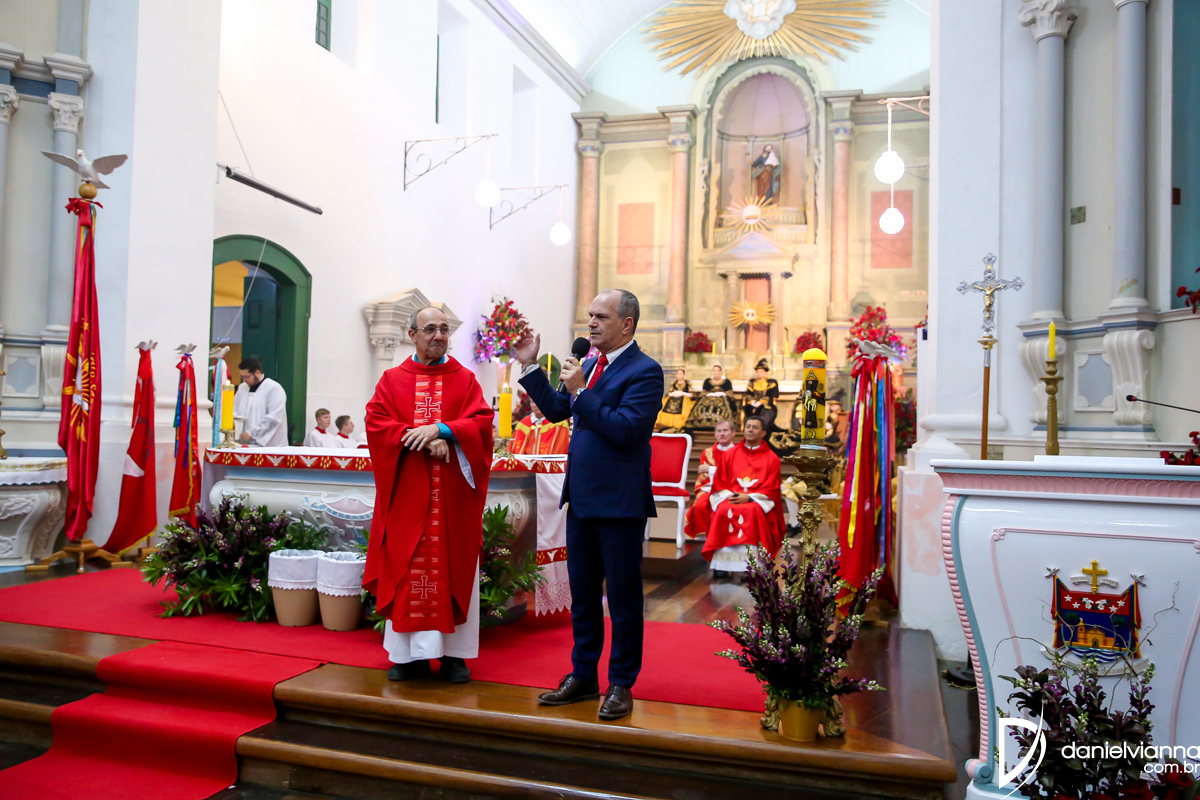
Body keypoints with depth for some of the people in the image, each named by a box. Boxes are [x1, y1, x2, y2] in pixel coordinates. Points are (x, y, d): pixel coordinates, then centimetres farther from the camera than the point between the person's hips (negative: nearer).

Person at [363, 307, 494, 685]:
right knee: (407, 571, 1)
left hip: (453, 494, 0)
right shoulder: (392, 380, 9)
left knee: (454, 569, 2)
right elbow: (376, 424, -3)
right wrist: (423, 441, -14)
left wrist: (440, 429, -17)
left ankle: (454, 653, 10)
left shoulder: (465, 379, 9)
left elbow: (481, 423, -3)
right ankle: (411, 654, 11)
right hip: (407, 494, 0)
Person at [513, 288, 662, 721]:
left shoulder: (644, 370, -12)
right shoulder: (588, 364, 12)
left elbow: (626, 429, -23)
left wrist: (580, 391, -20)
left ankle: (621, 685, 20)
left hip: (620, 503, -8)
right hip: (582, 499, 8)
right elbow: (555, 410, 16)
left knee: (623, 597, 6)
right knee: (582, 593, 17)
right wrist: (530, 366, 9)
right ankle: (583, 676, 31)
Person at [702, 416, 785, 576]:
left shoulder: (772, 458, 8)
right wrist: (728, 495, -11)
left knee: (752, 511, -36)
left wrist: (748, 497, -15)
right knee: (723, 510, -32)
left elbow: (770, 489, 0)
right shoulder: (729, 454, 14)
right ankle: (722, 563, -30)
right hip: (730, 498, 2)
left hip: (757, 501, -2)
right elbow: (719, 482, 10)